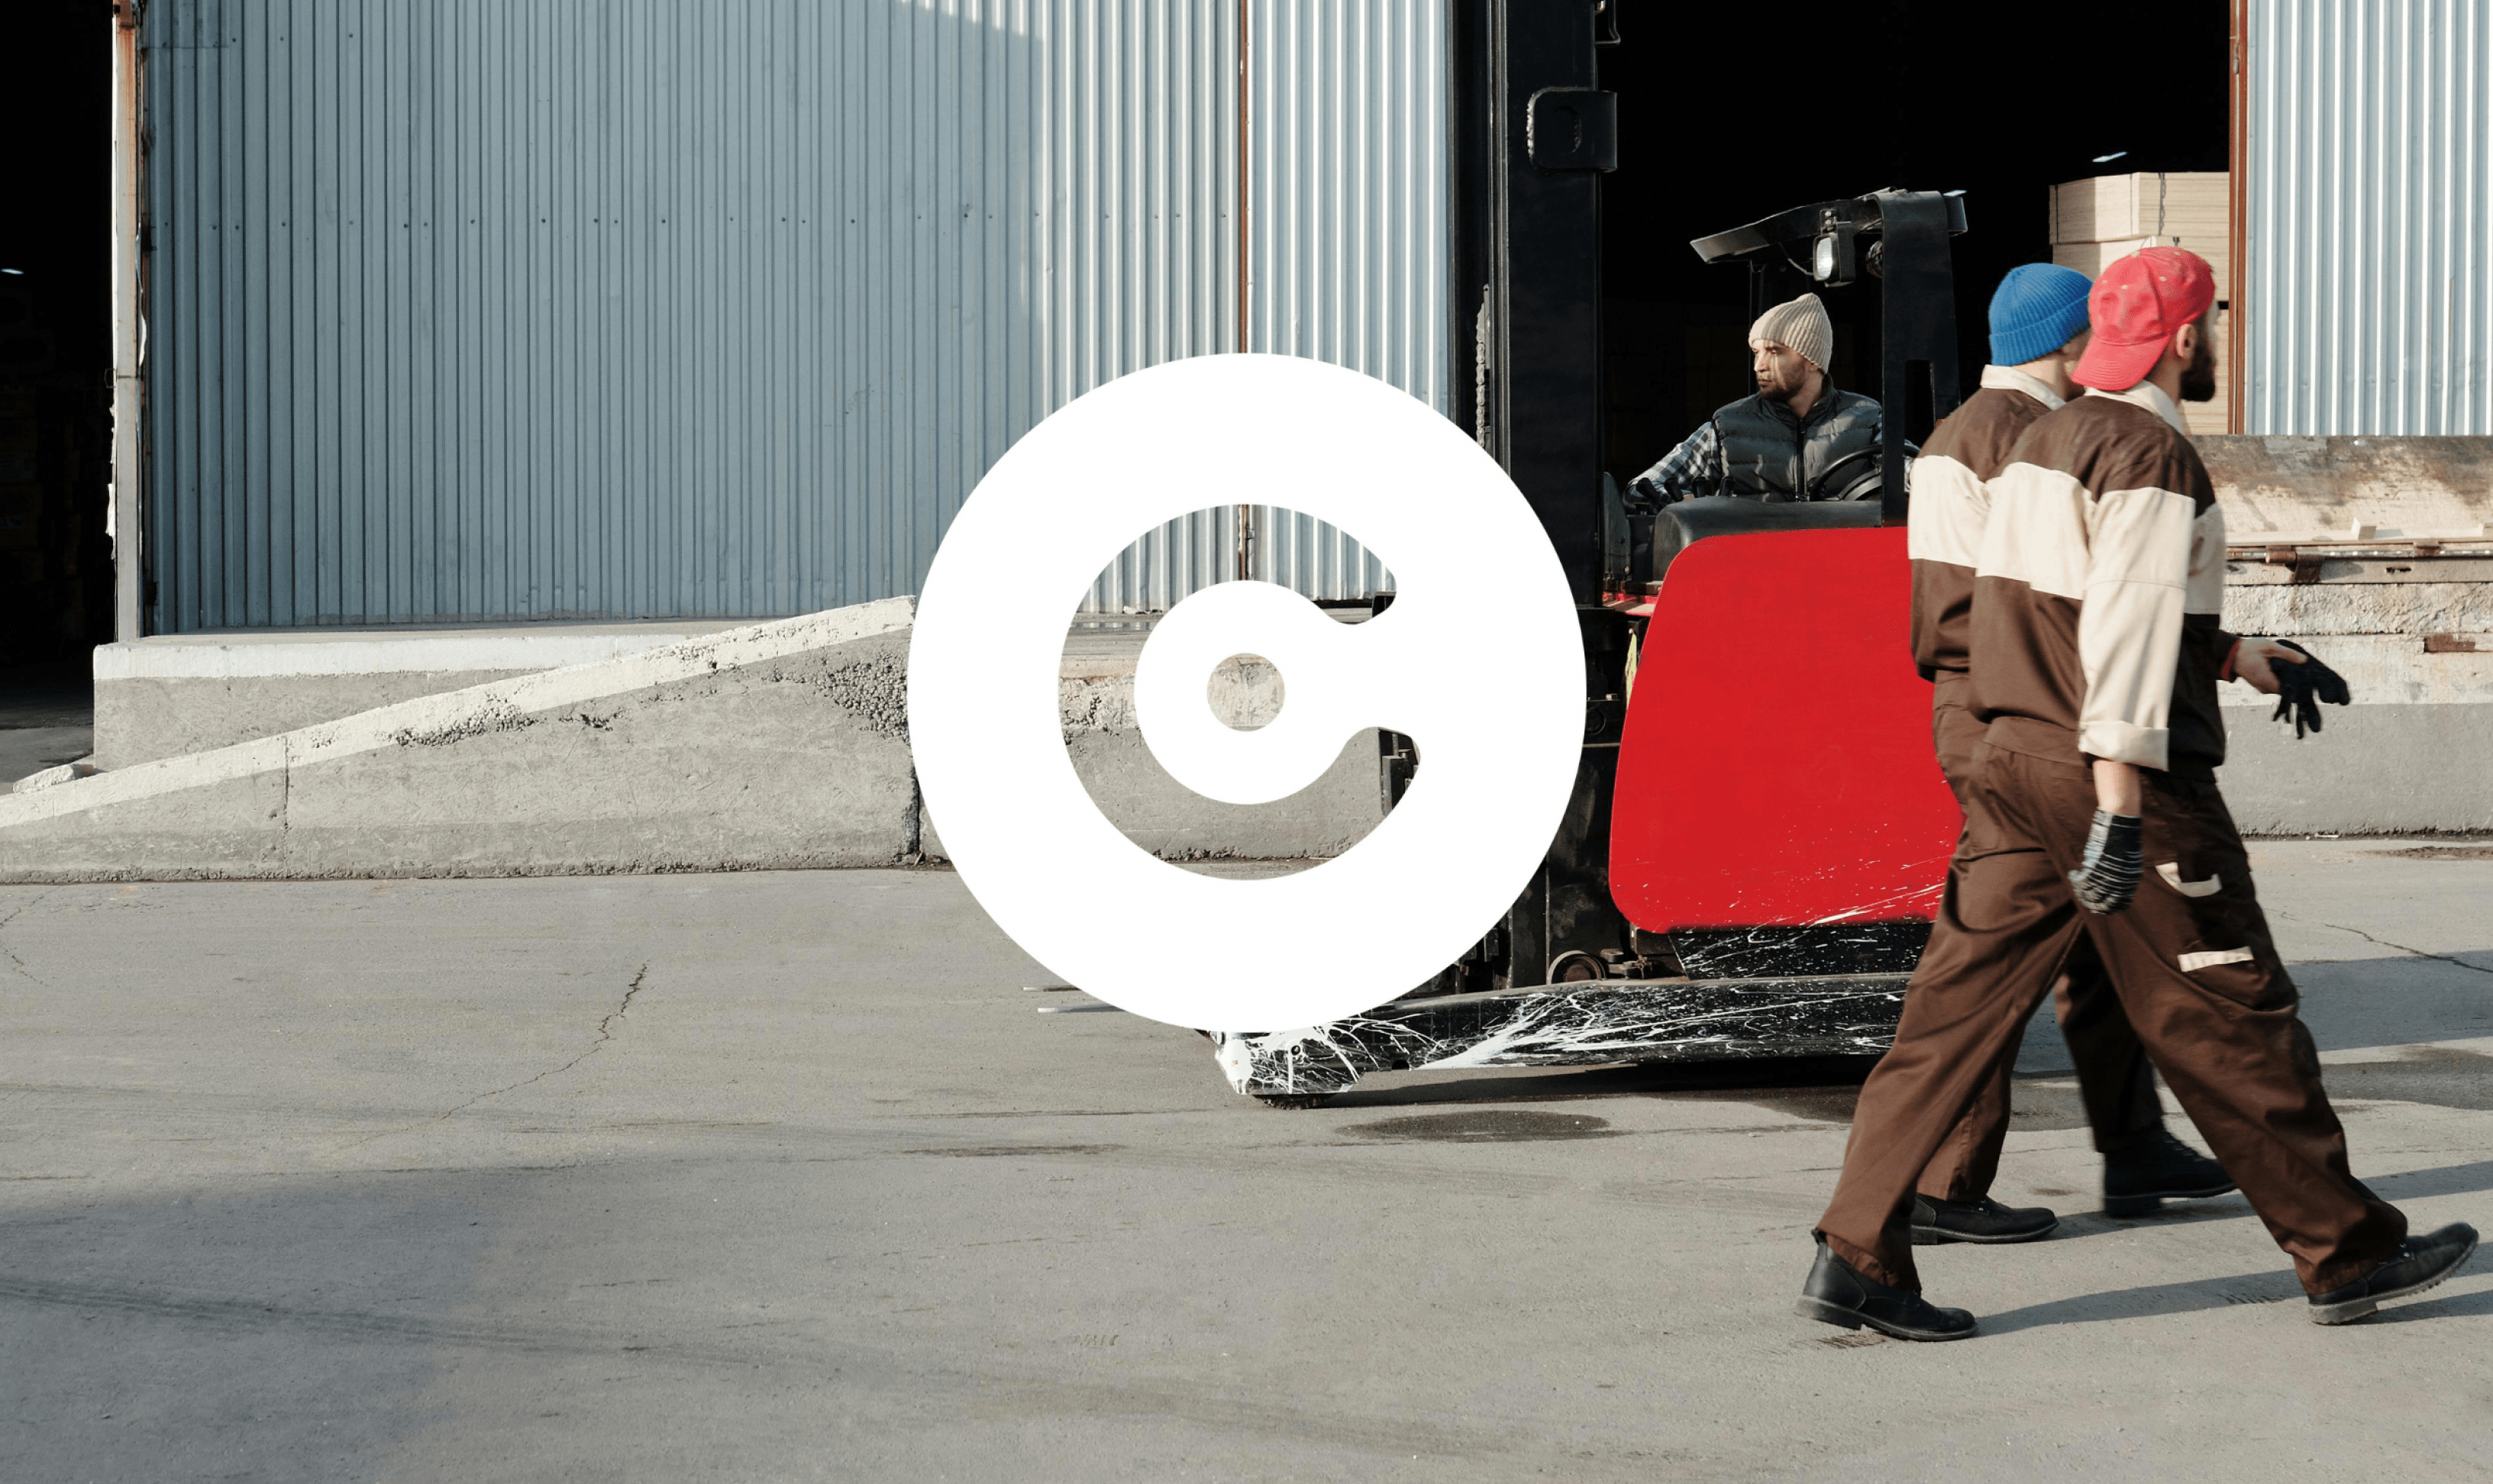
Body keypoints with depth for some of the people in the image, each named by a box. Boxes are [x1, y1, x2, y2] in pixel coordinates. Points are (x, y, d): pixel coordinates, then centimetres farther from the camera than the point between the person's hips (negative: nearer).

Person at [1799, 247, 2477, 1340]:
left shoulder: (2046, 440, 16)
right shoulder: (2153, 456, -13)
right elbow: (2126, 635, -22)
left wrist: (2233, 655, 34)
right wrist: (2119, 810, -25)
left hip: (2015, 762, 8)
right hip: (2124, 775, -8)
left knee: (1957, 1012, 3)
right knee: (2229, 1021, 3)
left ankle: (1855, 1258, -1)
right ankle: (2346, 1254, 16)